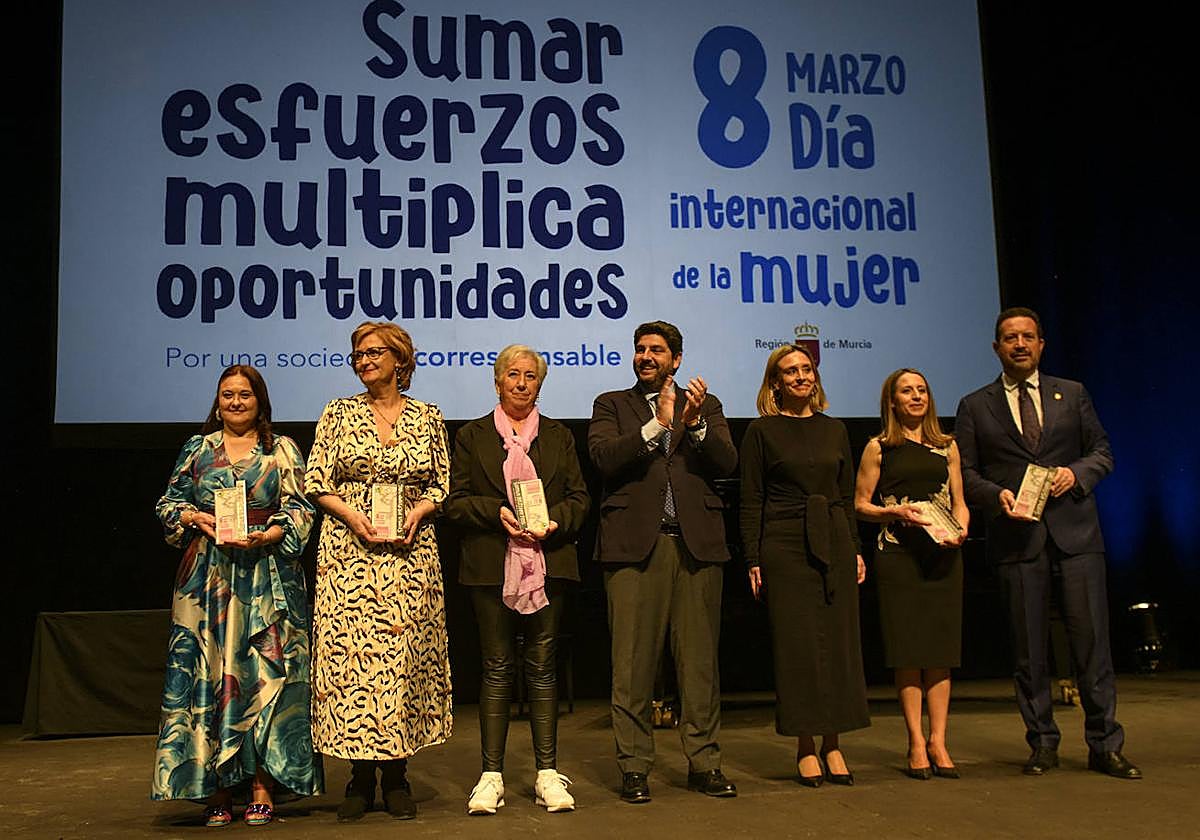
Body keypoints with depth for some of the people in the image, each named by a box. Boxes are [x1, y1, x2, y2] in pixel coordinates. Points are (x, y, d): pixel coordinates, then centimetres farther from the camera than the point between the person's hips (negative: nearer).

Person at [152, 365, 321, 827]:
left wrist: (266, 536, -14)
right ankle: (217, 788, 7)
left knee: (267, 671, -4)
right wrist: (196, 517, -5)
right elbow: (169, 503, 15)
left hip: (268, 577, -2)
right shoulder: (197, 449, 15)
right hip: (207, 575, 2)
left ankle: (263, 787, 3)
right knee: (208, 672, -1)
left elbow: (299, 510, 2)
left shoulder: (283, 450, 9)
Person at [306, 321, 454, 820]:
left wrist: (418, 512, -8)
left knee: (404, 652, 0)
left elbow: (443, 485, 11)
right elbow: (315, 483, 4)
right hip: (348, 551, 0)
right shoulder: (339, 414, 7)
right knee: (350, 653, -3)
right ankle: (360, 777, 9)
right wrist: (352, 514, -11)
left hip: (411, 552, 1)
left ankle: (396, 776, 11)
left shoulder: (428, 418, 9)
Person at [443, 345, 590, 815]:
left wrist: (553, 523, -10)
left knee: (542, 668, 4)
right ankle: (491, 775, 9)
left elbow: (579, 498, 9)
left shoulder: (559, 436, 15)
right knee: (497, 669, 2)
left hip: (548, 564, 1)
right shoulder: (472, 436, 10)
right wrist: (498, 513, -13)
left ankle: (548, 773, 11)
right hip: (492, 568, -1)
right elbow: (455, 502, 3)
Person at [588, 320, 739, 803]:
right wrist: (658, 424, -13)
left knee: (699, 659, 6)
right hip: (634, 545, -1)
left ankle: (704, 763, 17)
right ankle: (634, 767, 11)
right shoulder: (612, 405, 13)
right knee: (632, 662, 1)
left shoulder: (705, 405, 16)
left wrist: (694, 423, -13)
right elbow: (603, 457, -5)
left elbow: (726, 463, 3)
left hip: (696, 545, 1)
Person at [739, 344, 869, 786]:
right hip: (785, 546, -4)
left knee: (839, 641, 4)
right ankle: (806, 747, 11)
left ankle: (832, 744, 15)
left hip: (834, 542, 4)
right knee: (797, 644, 0)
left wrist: (856, 549, 8)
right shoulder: (761, 431, 0)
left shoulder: (834, 429, 12)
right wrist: (753, 561, -7)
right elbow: (751, 501, -2)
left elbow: (848, 495, 15)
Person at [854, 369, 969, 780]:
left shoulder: (946, 446, 14)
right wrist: (896, 512, -13)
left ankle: (937, 741, 8)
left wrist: (960, 529, -3)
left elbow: (959, 502, 16)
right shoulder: (879, 448, 4)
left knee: (941, 648, 2)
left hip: (943, 555, 3)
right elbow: (860, 505, 4)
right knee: (908, 648, -1)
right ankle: (916, 742, 6)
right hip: (898, 555, -3)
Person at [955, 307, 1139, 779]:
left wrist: (1076, 473, -7)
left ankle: (1104, 745, 9)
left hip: (1075, 531, 1)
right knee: (1028, 648, 4)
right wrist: (996, 494, -12)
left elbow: (1102, 451, 13)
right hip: (1017, 537, 0)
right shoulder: (975, 406, 9)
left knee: (1092, 639, -1)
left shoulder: (1072, 394, 13)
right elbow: (965, 472, 6)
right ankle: (1042, 745, 15)